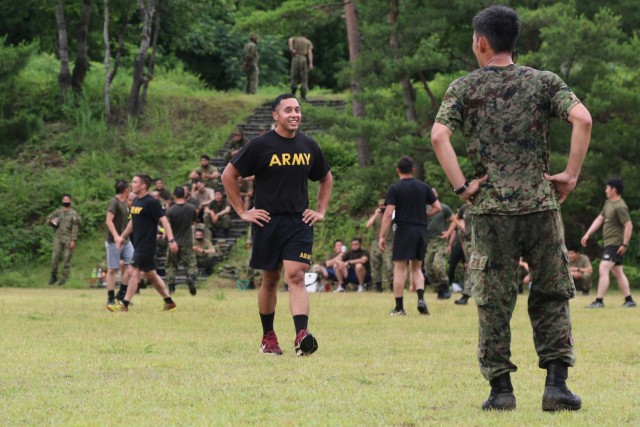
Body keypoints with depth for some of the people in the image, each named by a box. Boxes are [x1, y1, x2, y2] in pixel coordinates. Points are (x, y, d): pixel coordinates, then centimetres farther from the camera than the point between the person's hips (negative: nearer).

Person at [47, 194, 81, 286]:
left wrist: (73, 240, -12)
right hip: (58, 237, 3)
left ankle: (64, 277, 1)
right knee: (55, 257, -2)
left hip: (68, 239, -3)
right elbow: (48, 220, 20)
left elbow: (75, 228, -5)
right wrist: (52, 221, -4)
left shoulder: (73, 214, 1)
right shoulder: (57, 212, 12)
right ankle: (54, 276, 9)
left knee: (67, 258, -3)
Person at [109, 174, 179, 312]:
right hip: (139, 244, 9)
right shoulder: (136, 201, 13)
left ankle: (125, 305, -10)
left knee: (134, 272, -11)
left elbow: (164, 220, -18)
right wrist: (123, 236, 21)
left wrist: (171, 240, -25)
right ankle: (169, 302, 19)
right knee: (151, 274, 12)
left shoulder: (151, 202, -14)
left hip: (147, 244, -9)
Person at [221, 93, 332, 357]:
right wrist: (242, 212, -2)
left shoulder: (309, 147, 7)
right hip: (267, 223, -1)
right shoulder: (260, 145, -4)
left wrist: (321, 211, 14)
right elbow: (228, 175, 1)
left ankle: (302, 337, -26)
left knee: (296, 276, -13)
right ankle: (268, 338, 22)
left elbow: (326, 179, 24)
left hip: (299, 223, 1)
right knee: (270, 280, 8)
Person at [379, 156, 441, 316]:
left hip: (404, 229, -4)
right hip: (421, 230, 4)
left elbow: (388, 214, -11)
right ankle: (421, 299, -6)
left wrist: (382, 236, -9)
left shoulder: (395, 189, -5)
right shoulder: (423, 187, 7)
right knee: (417, 268, 15)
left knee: (399, 268, 1)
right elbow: (437, 207, 6)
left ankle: (399, 307, 0)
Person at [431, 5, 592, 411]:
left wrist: (461, 186, -6)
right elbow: (582, 119, -10)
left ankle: (501, 388, 6)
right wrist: (571, 175, -4)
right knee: (551, 297, 8)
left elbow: (439, 136, -11)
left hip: (490, 209, 0)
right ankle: (556, 383, -1)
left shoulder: (464, 88, 3)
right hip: (541, 205, 0)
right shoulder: (544, 82, 5)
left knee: (494, 303, 6)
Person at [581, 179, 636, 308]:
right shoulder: (608, 203, 12)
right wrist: (587, 234, 13)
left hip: (615, 244, -10)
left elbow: (628, 226, -22)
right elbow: (600, 219, 18)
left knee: (603, 269, -16)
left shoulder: (620, 207, -18)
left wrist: (624, 244, -22)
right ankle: (629, 300, 18)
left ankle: (599, 301, -19)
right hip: (609, 244, 10)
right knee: (618, 272, 14)